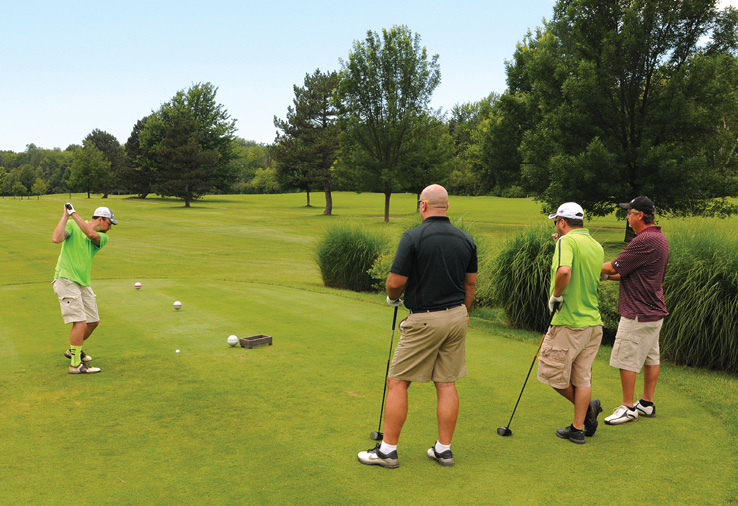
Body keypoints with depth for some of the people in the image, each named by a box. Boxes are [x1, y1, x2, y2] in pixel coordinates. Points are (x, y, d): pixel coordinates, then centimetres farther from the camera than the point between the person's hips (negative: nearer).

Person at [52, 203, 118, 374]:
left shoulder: (102, 237, 8)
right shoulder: (72, 225, -3)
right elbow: (56, 238, -22)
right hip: (66, 280, -7)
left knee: (93, 321, 14)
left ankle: (73, 350, 38)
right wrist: (66, 215, -18)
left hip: (84, 283, 7)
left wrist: (74, 213, -17)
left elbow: (91, 234, -16)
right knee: (80, 322, -15)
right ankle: (75, 364, -6)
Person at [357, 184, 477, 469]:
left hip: (424, 320, -6)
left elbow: (396, 282, -14)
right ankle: (444, 449, 17)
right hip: (456, 317, 6)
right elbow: (470, 283, 12)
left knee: (397, 383, 3)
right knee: (447, 383, 11)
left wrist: (392, 298, 8)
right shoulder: (466, 240, 4)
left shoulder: (413, 237, -14)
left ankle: (387, 450, 8)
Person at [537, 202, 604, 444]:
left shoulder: (567, 241, -14)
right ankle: (578, 428, 16)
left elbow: (564, 271, -32)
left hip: (569, 323, -8)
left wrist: (555, 296, -15)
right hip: (593, 322, 8)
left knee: (552, 371, 9)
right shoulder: (597, 247, 10)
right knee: (582, 378, 12)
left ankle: (588, 407, 12)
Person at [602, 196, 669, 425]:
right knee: (651, 357, 15)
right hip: (654, 311, 11)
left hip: (638, 314, -11)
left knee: (626, 359, -2)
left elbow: (614, 267, -16)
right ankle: (647, 404, 25)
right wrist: (606, 275, 10)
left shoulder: (644, 241, -22)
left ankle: (628, 408, 6)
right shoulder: (659, 238, 12)